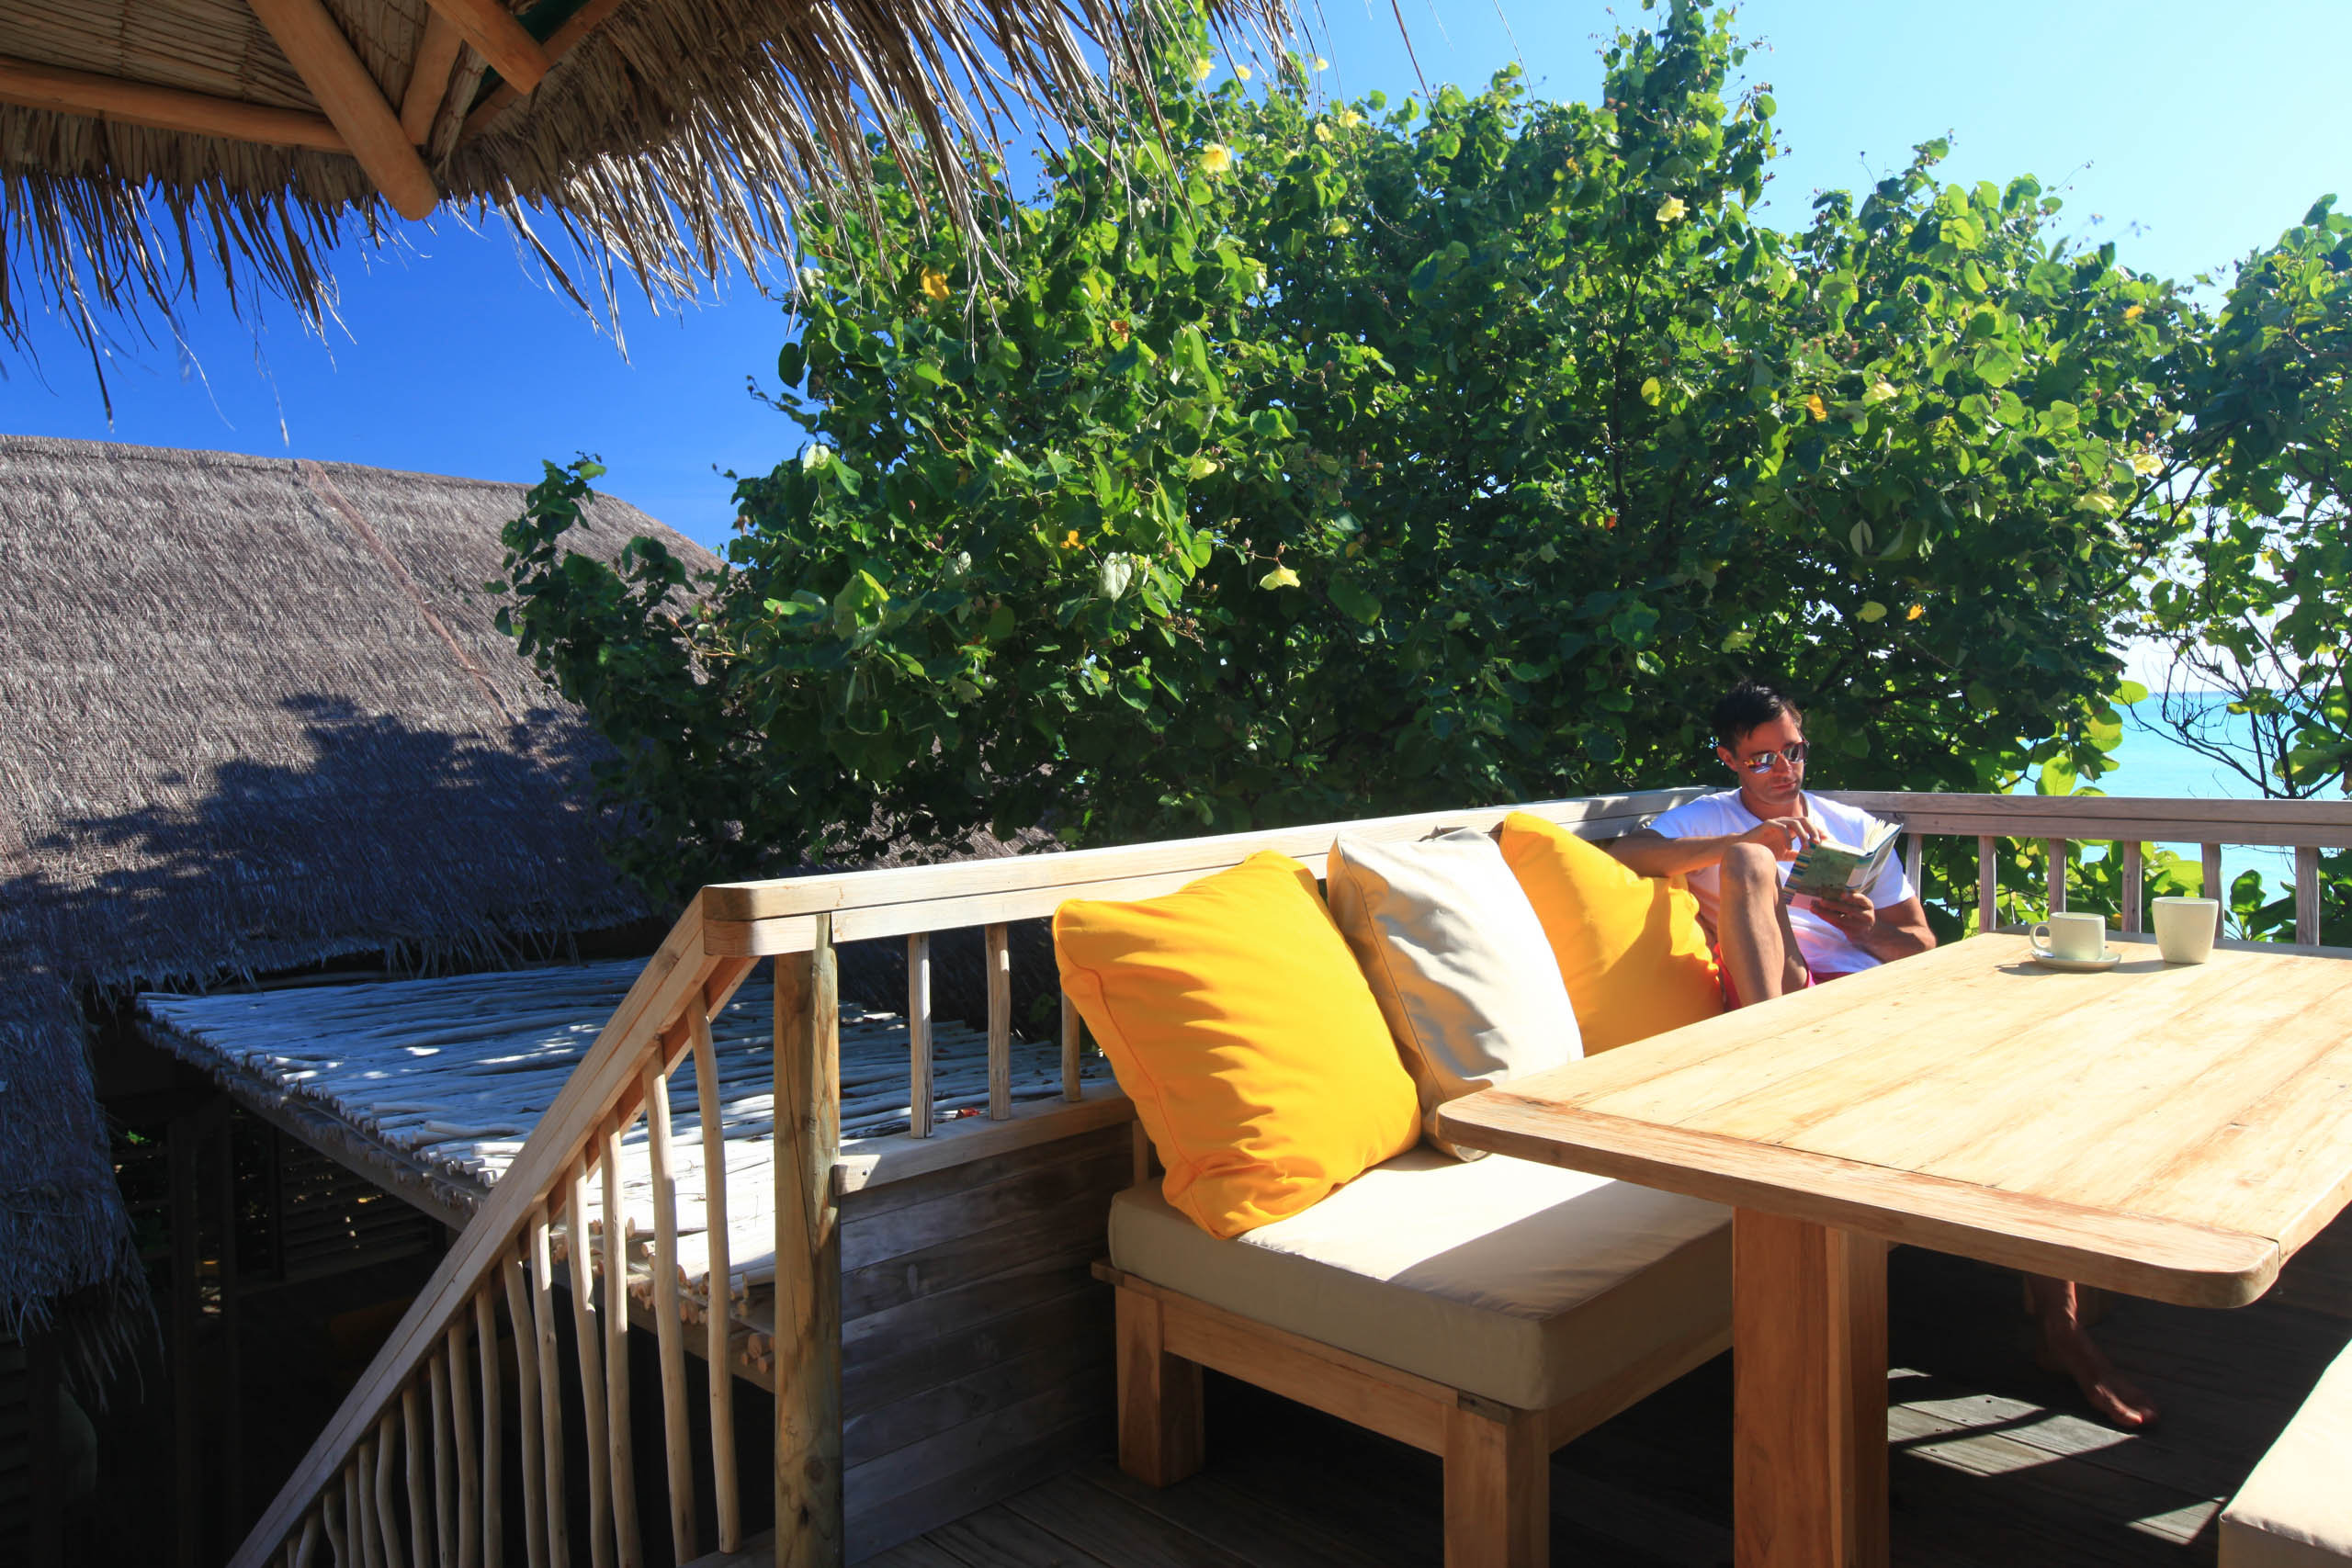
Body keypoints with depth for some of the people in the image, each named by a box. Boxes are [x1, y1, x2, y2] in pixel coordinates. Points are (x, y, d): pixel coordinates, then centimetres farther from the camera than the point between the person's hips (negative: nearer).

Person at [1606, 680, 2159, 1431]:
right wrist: (1749, 841, -19)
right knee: (1745, 862, -26)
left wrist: (1867, 927, -3)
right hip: (1776, 998, -3)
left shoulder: (1855, 826, 27)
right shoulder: (1706, 818, 16)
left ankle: (2061, 1325, -23)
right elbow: (1623, 855, -10)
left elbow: (1921, 946, 21)